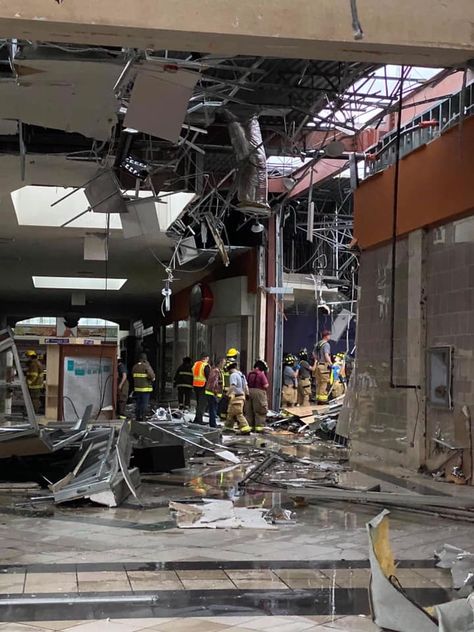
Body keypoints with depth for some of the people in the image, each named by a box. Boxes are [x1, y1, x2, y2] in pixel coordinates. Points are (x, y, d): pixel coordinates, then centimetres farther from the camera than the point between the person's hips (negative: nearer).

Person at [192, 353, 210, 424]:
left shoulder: (195, 364, 12)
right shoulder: (206, 366, -14)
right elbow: (208, 377, -16)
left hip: (195, 385, 8)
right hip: (203, 386, -8)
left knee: (198, 403, 17)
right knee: (203, 403, -3)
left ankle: (197, 419, 21)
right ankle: (199, 419, -6)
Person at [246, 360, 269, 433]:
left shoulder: (249, 374, 9)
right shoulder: (261, 374, -11)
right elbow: (265, 386, -13)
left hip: (249, 392, 6)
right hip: (259, 393, -6)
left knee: (249, 410, 12)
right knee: (260, 411, -1)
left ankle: (250, 425, 15)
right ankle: (259, 426, -3)